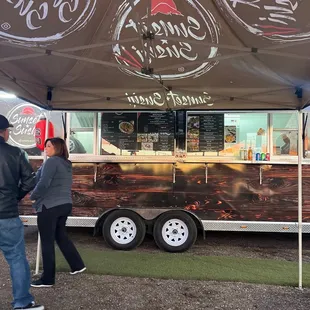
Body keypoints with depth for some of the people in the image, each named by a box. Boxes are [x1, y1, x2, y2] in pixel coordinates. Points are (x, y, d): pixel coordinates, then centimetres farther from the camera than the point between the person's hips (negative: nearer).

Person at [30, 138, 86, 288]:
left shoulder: (51, 161, -11)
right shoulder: (67, 164, 15)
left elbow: (43, 183, -19)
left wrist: (33, 196, -3)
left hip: (49, 206, -9)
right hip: (65, 204, 9)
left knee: (47, 242, 2)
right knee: (61, 236, 22)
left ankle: (47, 279, 13)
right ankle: (77, 265, 28)